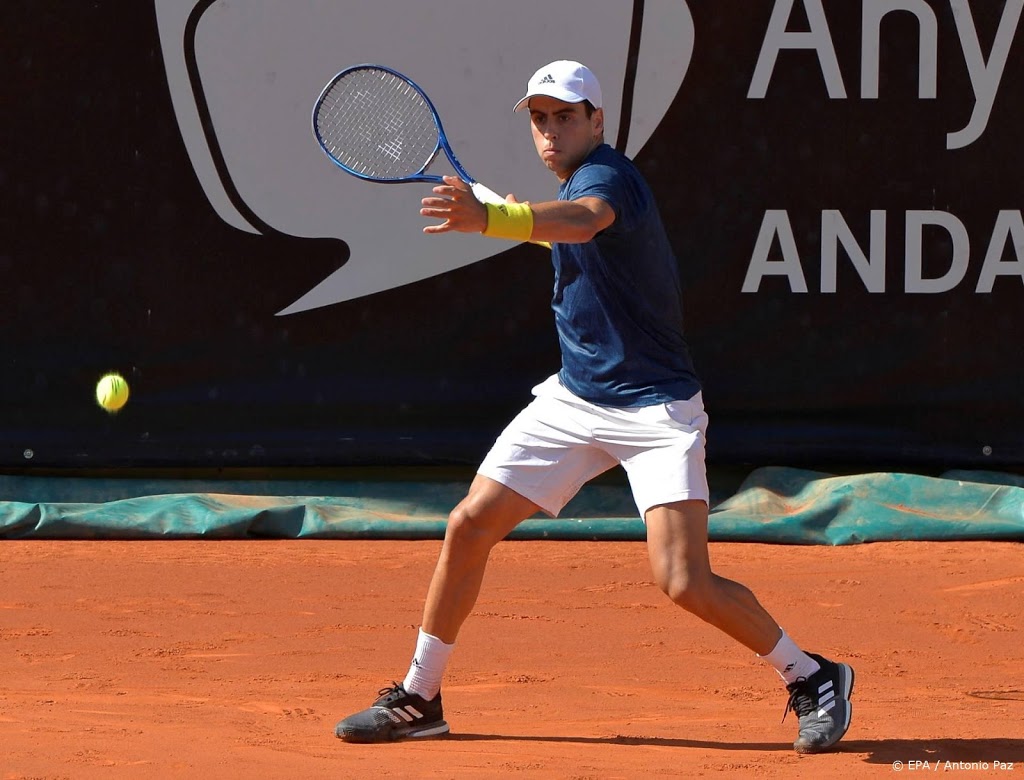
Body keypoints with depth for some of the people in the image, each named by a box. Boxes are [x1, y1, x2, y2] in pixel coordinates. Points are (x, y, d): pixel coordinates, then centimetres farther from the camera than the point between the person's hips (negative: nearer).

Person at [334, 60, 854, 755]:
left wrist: (493, 219, -63)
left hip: (655, 409, -9)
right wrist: (518, 221, 23)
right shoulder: (576, 183, 9)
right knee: (470, 526, 2)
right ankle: (418, 699, 15)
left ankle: (813, 678, 4)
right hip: (573, 401, 9)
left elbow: (583, 222, -47)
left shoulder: (607, 175, -19)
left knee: (686, 582, -18)